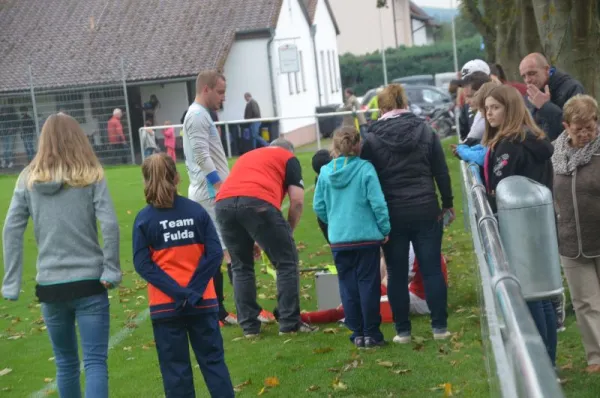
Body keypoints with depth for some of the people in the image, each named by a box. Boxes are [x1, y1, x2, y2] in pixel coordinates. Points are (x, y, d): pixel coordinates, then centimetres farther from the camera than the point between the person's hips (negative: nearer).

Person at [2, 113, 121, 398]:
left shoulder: (28, 179, 4)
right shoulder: (90, 176, -2)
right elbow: (110, 224, -13)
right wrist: (111, 269, -6)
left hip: (49, 284, 3)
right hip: (89, 281, -2)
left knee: (65, 362, 17)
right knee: (95, 361, -3)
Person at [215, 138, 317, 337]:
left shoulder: (246, 156, 39)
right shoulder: (289, 158, 24)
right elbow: (297, 200, 11)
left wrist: (253, 239, 42)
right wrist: (288, 232, 25)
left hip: (223, 202, 5)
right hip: (258, 201, -5)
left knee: (241, 267, 20)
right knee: (287, 262, 9)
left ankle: (249, 326, 19)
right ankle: (289, 323, 9)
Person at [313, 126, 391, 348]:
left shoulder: (325, 172, 0)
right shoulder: (365, 169, -9)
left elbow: (318, 207, 6)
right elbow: (378, 203, -10)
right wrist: (385, 229, 2)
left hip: (338, 239, 3)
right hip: (366, 236, -3)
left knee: (348, 286, 10)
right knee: (368, 284, 4)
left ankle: (357, 333, 13)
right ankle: (371, 333, 6)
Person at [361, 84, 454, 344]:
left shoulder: (372, 140, -4)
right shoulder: (425, 131, 2)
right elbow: (441, 171, 4)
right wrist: (447, 203, 14)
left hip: (392, 213, -1)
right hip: (425, 210, 1)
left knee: (397, 273, 7)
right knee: (432, 269, 6)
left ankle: (402, 331, 10)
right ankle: (440, 327, 7)